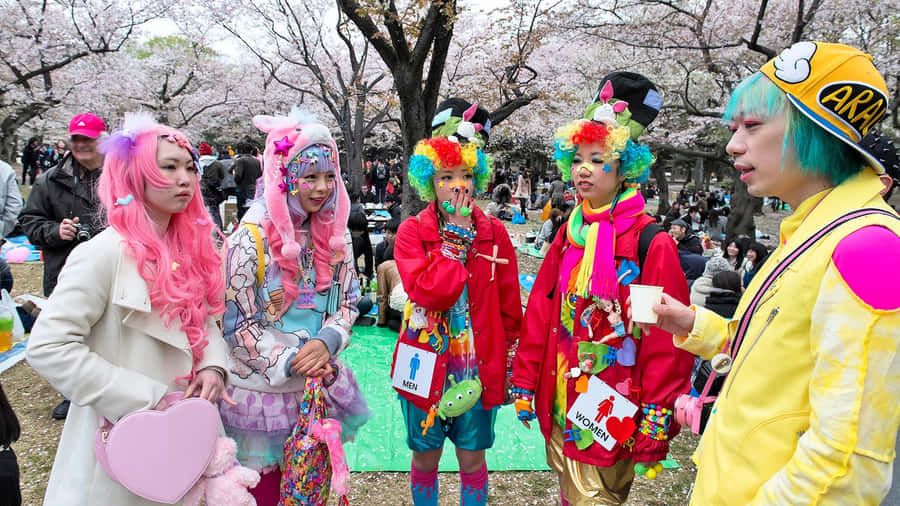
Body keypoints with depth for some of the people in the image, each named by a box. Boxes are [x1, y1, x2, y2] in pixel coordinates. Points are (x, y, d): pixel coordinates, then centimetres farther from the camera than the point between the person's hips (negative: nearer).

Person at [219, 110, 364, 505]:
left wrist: (326, 342, -14)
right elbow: (236, 323, -14)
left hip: (318, 384, 5)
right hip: (262, 387, -4)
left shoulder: (334, 233, 0)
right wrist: (290, 362, -18)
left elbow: (348, 301, 4)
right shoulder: (252, 237, -16)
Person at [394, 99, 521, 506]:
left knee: (472, 458, 14)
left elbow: (509, 306, 4)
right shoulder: (412, 233, -6)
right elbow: (428, 292, -22)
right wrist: (457, 238, -19)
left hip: (479, 363, 1)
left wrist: (510, 362, 4)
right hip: (428, 363, -1)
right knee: (425, 457, 16)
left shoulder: (494, 233, -1)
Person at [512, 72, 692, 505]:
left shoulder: (651, 243, -11)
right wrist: (525, 383, 7)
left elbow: (664, 336, -13)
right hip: (560, 399, 6)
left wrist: (657, 417, -14)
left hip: (613, 407, -6)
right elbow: (539, 313, 7)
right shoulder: (568, 236, 7)